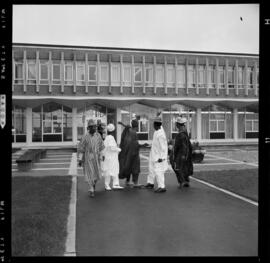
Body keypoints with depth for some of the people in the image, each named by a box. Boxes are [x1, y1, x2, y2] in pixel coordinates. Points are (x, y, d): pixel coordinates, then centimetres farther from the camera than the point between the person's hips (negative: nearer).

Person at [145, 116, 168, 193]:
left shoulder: (160, 134, -25)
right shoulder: (158, 131, -1)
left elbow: (163, 147, -24)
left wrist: (161, 157, -23)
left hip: (158, 156, -10)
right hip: (154, 154, 10)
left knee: (158, 171, -9)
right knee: (152, 169, 21)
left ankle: (162, 187, -4)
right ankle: (150, 183, 37)